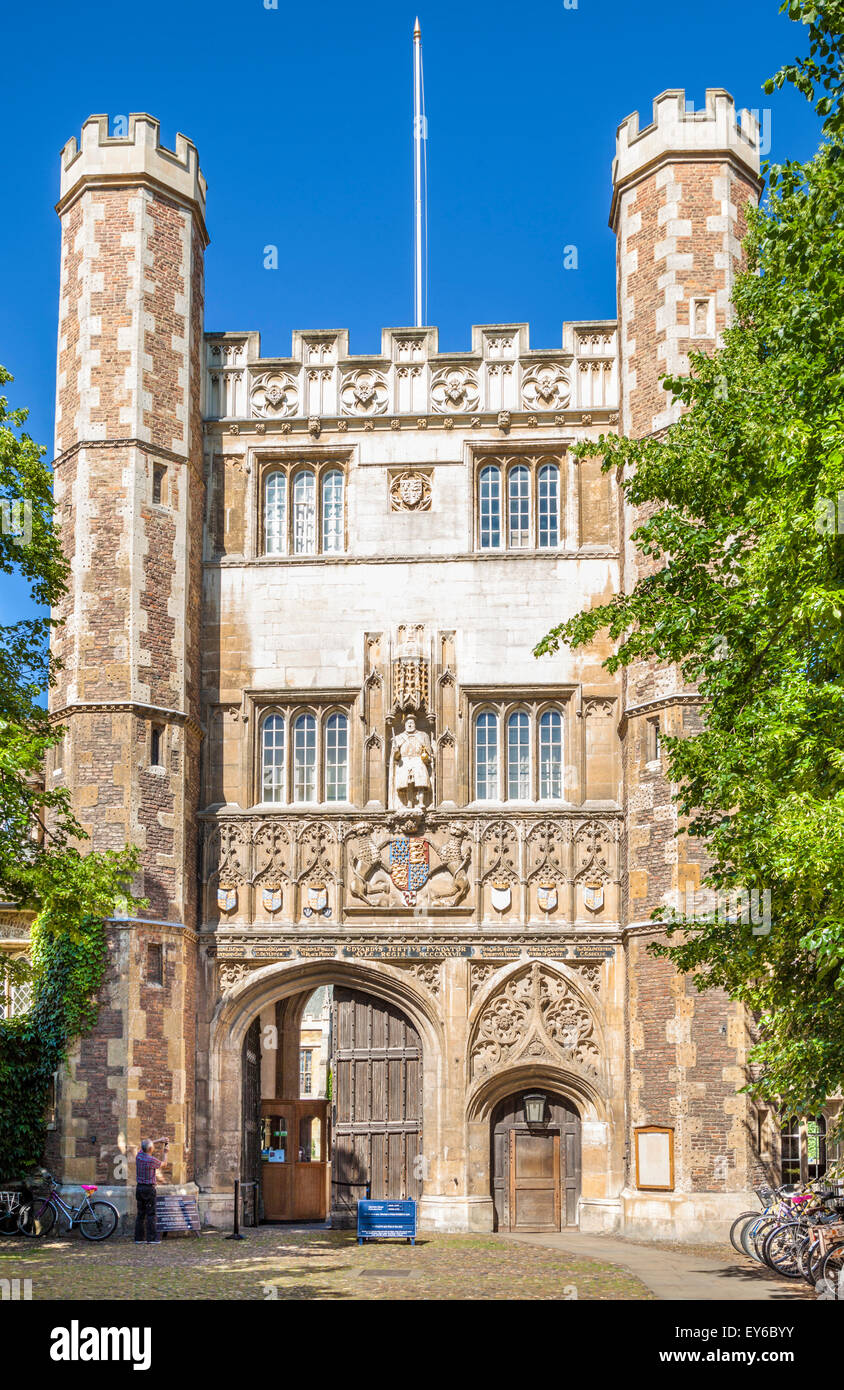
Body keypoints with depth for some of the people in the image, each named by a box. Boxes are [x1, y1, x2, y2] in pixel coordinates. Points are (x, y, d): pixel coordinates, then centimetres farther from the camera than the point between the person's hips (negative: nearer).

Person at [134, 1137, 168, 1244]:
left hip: (139, 1187, 7)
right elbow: (163, 1164, 4)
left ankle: (138, 1238, 10)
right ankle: (152, 1238, -4)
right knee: (151, 1214, -3)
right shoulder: (151, 1160, -16)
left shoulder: (139, 1156, 2)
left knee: (140, 1213, 10)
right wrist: (165, 1152, 19)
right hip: (149, 1189, -7)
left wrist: (159, 1140, 23)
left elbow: (143, 1146, 23)